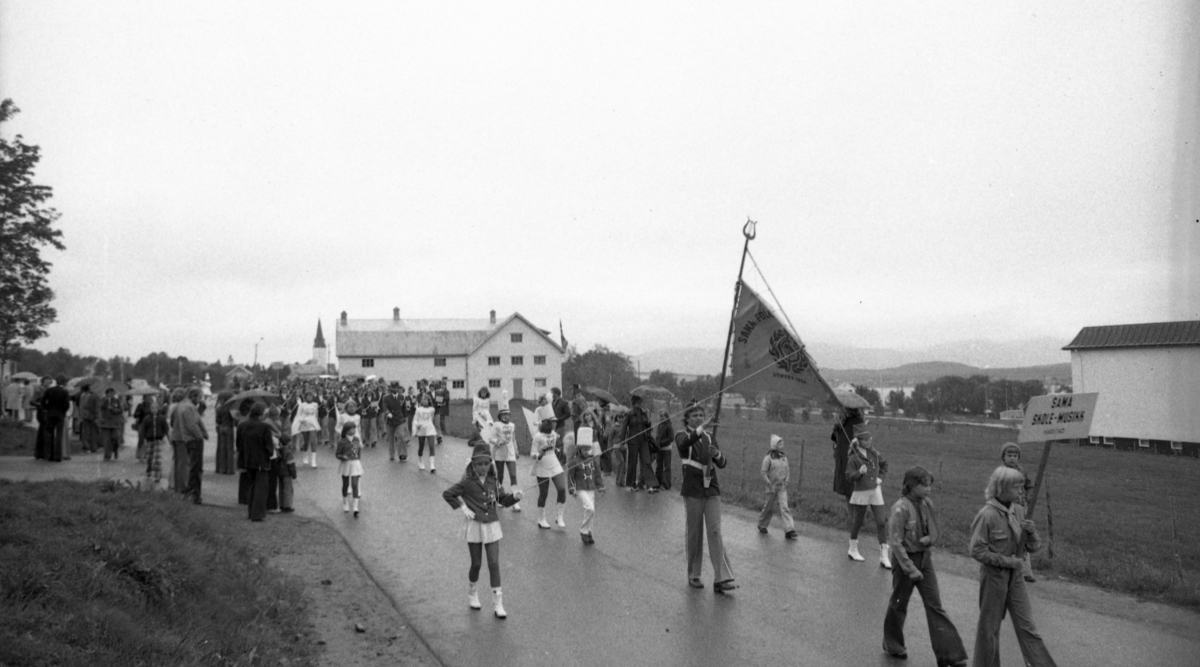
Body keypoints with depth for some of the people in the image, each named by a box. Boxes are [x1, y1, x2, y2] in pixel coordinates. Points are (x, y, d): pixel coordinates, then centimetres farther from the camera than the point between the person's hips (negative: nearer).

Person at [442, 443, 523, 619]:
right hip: (474, 526, -2)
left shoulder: (493, 482, 1)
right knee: (476, 563, 8)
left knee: (494, 564, -1)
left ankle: (498, 603, 4)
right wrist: (462, 508, -9)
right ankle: (472, 595, 34)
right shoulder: (467, 483, -8)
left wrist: (515, 496, -14)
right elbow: (447, 494, -3)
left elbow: (504, 500, 6)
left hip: (492, 526, 2)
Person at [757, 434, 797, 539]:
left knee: (784, 507, -8)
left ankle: (789, 530, -14)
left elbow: (787, 471, 16)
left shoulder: (784, 457, 7)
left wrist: (786, 481, 1)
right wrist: (770, 485, -16)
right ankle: (762, 525, 33)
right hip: (772, 487, -3)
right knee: (769, 507, 10)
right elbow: (763, 473, -11)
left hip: (782, 487, 3)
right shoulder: (768, 458, -10)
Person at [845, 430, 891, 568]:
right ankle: (853, 550, 31)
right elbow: (849, 476, -14)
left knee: (881, 522, -4)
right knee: (857, 522, 10)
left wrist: (880, 477, 7)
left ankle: (884, 557, -1)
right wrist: (859, 472, -30)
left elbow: (884, 464, 20)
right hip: (861, 492, -4)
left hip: (876, 491, 4)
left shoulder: (874, 453, 3)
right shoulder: (853, 458, -11)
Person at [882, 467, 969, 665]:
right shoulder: (900, 509, -20)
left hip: (925, 558, 5)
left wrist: (928, 539, -10)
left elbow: (934, 530, 13)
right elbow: (895, 542, -20)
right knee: (899, 604, 11)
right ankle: (892, 645, 31)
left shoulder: (927, 503, -1)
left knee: (935, 606, 2)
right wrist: (910, 569, -20)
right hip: (905, 559, -5)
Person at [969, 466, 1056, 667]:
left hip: (1015, 575, 5)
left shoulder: (1018, 511, 0)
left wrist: (1032, 532, -13)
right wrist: (1006, 561, -17)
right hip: (994, 575, -5)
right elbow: (976, 550, -17)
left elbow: (1033, 547, 7)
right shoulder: (987, 515, -18)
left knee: (1027, 625, 7)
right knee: (989, 626, 9)